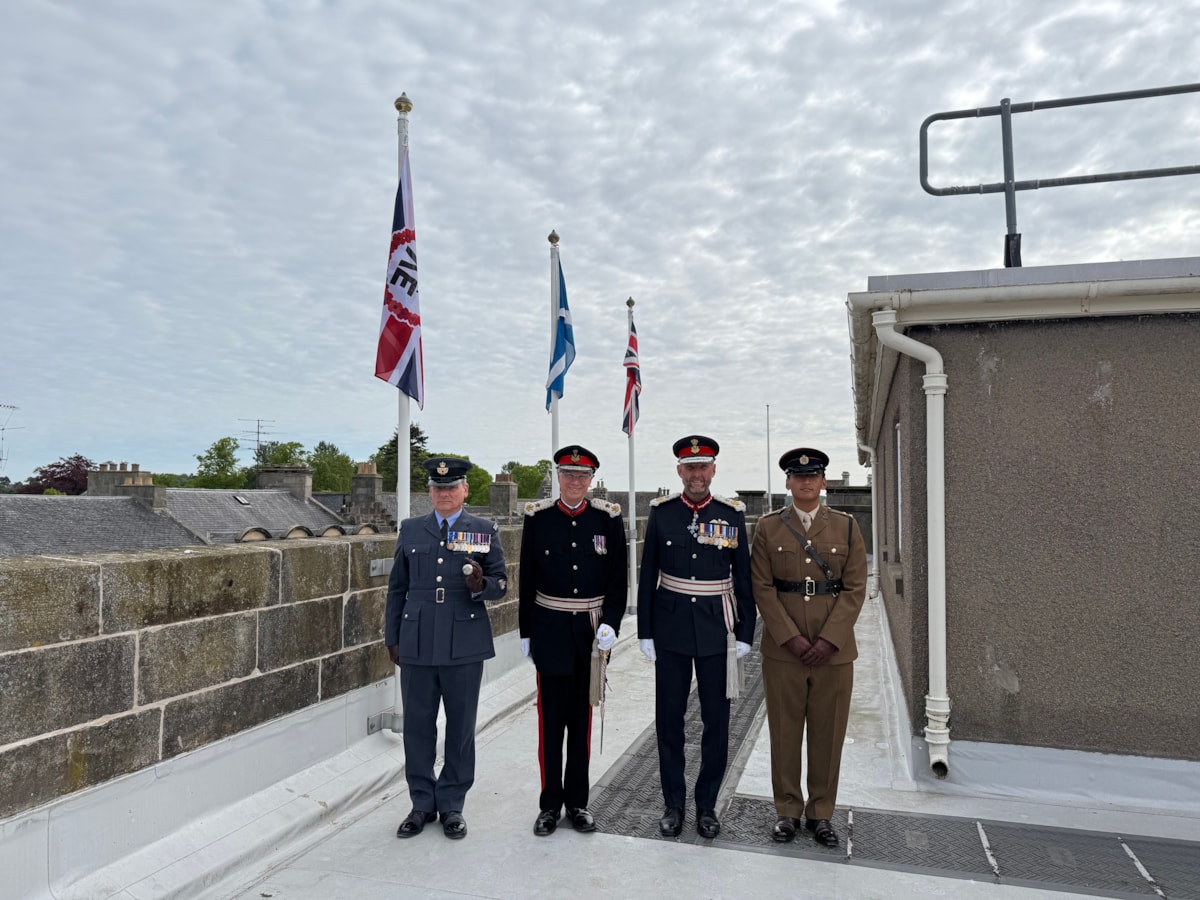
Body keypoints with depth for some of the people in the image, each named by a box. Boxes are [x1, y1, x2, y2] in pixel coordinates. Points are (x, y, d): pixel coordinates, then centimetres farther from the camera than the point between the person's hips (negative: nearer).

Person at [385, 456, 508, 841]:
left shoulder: (484, 530, 3)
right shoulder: (410, 530, 9)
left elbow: (500, 585, 4)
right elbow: (397, 588, 13)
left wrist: (481, 585, -18)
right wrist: (392, 637, 9)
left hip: (465, 646, -1)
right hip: (417, 645, 2)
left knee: (460, 727, 7)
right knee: (417, 726, 8)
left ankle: (452, 805, 23)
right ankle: (422, 805, 24)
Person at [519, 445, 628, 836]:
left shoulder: (608, 518, 0)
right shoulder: (538, 517, -1)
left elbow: (618, 578, 2)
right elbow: (527, 580, 2)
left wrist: (611, 624, -10)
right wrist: (526, 632, 2)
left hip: (592, 632, 1)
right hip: (551, 631, 0)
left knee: (583, 720, 10)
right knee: (551, 720, 5)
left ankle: (577, 802, 23)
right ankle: (550, 805, 19)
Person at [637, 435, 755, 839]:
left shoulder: (732, 515, -1)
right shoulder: (661, 512, -1)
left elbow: (743, 578, 3)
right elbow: (648, 576, 2)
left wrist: (745, 633, 0)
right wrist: (645, 632, 0)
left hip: (717, 633, 0)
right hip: (671, 631, 0)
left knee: (716, 721, 8)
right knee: (668, 719, 8)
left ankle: (707, 804, 25)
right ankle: (673, 804, 24)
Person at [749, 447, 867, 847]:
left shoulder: (846, 526, 4)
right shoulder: (768, 527, 2)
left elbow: (855, 588, 0)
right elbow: (762, 588, -2)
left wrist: (828, 640, -10)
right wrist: (791, 638, -11)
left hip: (834, 649, 1)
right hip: (782, 649, 0)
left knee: (828, 734, 8)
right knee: (784, 731, 8)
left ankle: (821, 812, 24)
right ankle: (788, 810, 23)